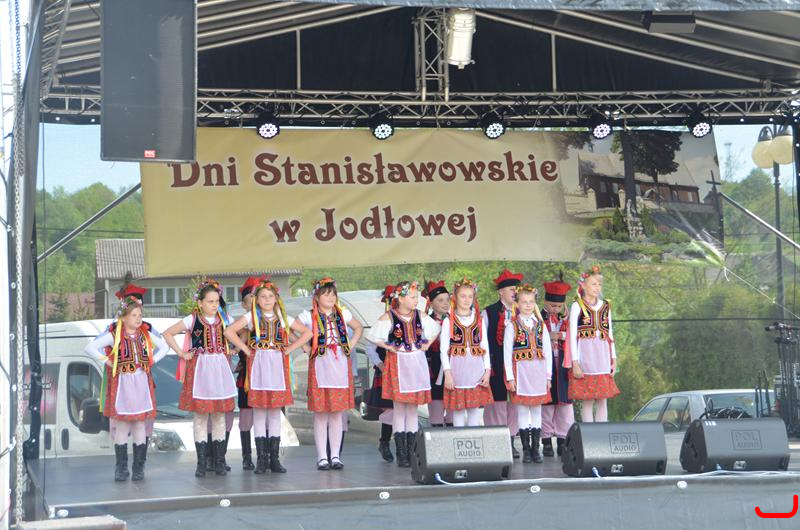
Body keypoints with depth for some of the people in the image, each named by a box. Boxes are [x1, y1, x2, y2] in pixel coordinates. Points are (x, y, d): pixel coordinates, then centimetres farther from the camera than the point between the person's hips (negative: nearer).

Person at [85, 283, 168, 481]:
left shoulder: (146, 333, 4)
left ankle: (139, 467, 10)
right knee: (121, 424, 0)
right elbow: (90, 347, -7)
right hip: (121, 382, -3)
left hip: (141, 382, 3)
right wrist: (107, 361, -9)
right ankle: (121, 468, 7)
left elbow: (164, 347, 16)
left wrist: (151, 361, 5)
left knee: (140, 424, 4)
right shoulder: (113, 334, -6)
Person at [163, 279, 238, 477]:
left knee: (219, 416, 4)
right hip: (200, 368, -2)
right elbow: (168, 333, 4)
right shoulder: (192, 320, -2)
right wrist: (181, 353, -1)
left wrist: (232, 349, 7)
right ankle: (201, 463, 5)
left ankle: (219, 461, 10)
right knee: (200, 415, 0)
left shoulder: (224, 318, 5)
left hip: (220, 368, 2)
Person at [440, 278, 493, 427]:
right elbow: (444, 349, -3)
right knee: (458, 410, 0)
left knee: (475, 410, 5)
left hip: (476, 369, 3)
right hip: (457, 368, -3)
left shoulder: (478, 320, 10)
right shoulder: (449, 321, 1)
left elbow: (485, 346, 10)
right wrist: (447, 373, -11)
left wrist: (487, 370, 2)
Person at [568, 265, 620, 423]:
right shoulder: (577, 306, -2)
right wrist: (575, 362, -10)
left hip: (602, 356, 4)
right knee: (587, 401, -2)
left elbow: (610, 334, 16)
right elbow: (572, 336, -4)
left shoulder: (605, 306, 12)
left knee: (603, 400, 5)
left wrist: (614, 359, 11)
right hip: (585, 356, -4)